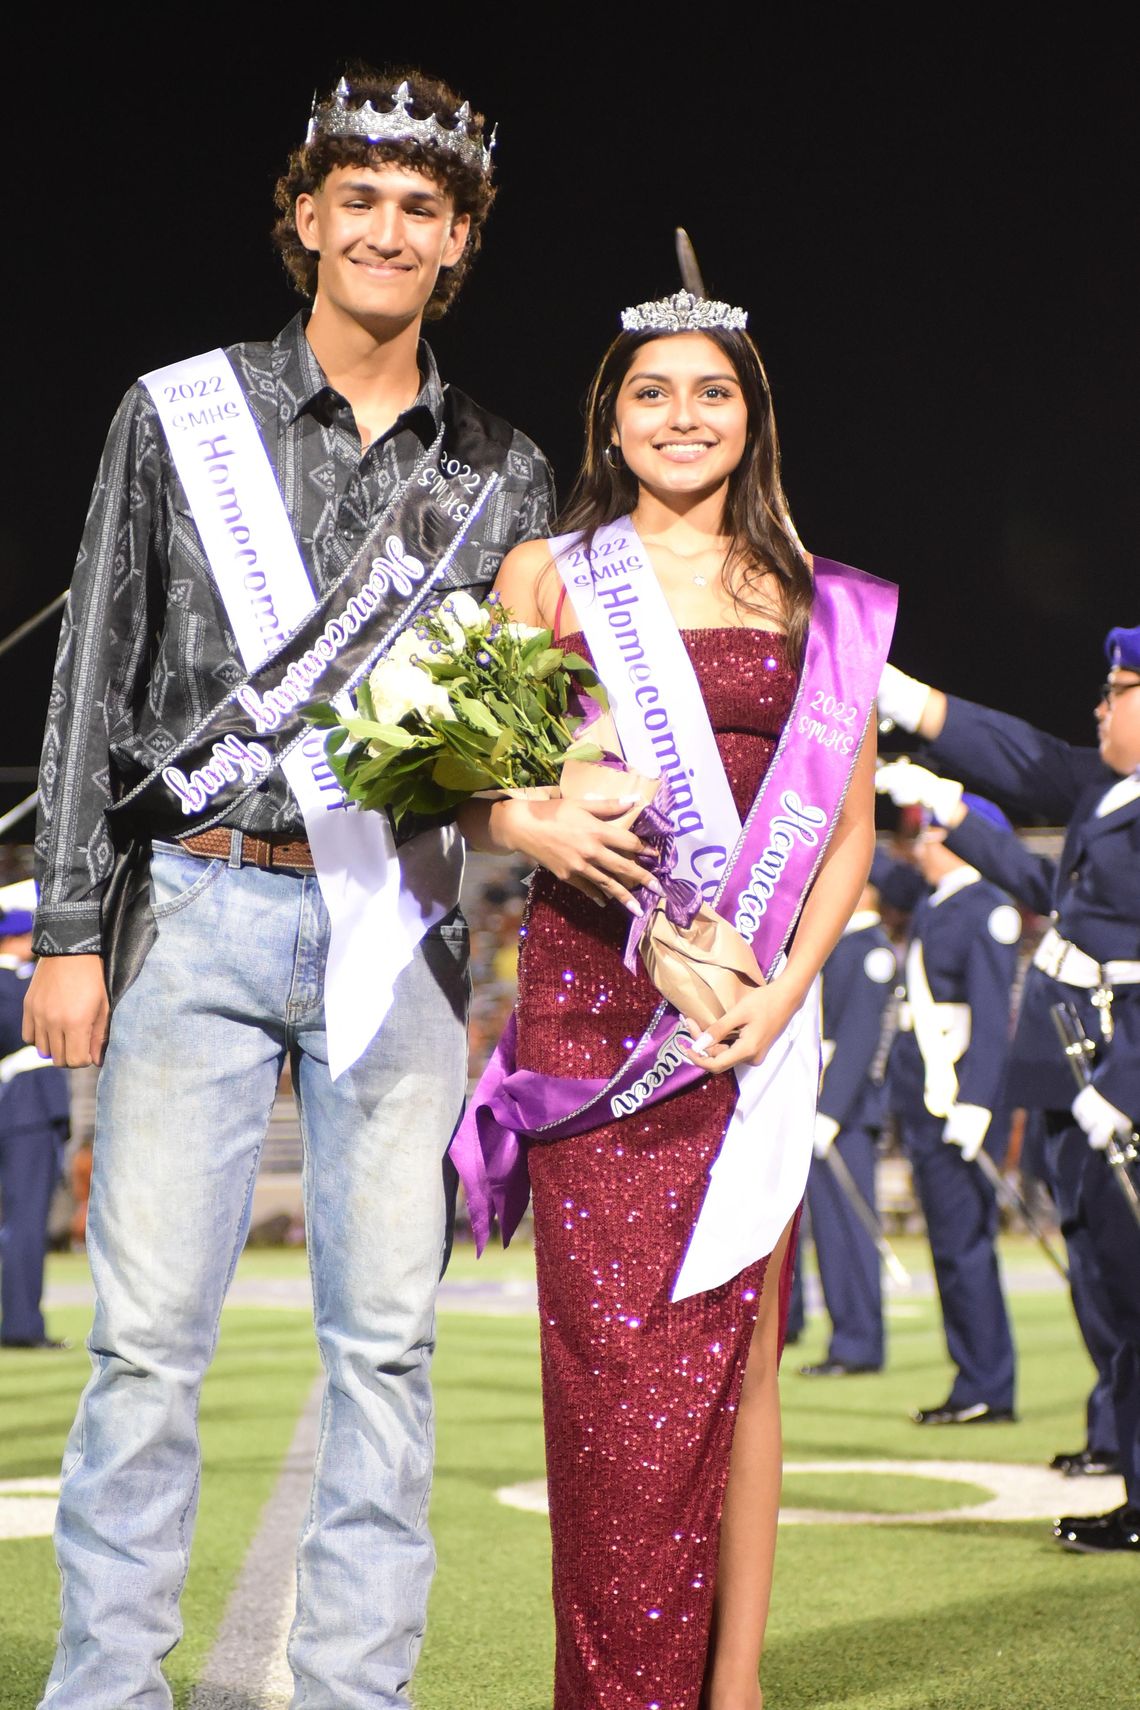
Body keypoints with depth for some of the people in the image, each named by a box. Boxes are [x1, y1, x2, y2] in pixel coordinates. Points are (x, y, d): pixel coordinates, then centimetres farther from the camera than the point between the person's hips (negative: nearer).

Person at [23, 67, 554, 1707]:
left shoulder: (503, 476, 13)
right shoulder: (182, 414, 7)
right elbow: (97, 680, 5)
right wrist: (70, 931, -1)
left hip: (401, 935, 2)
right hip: (202, 912, -2)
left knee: (386, 1339, 1)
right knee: (151, 1333, -4)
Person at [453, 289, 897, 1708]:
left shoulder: (814, 603, 13)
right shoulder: (549, 575, 10)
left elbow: (851, 826, 11)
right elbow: (473, 792, 9)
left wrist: (789, 985, -4)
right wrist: (538, 831, -14)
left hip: (749, 1005, 1)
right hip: (590, 993, -1)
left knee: (734, 1346, -1)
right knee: (614, 1352, -6)